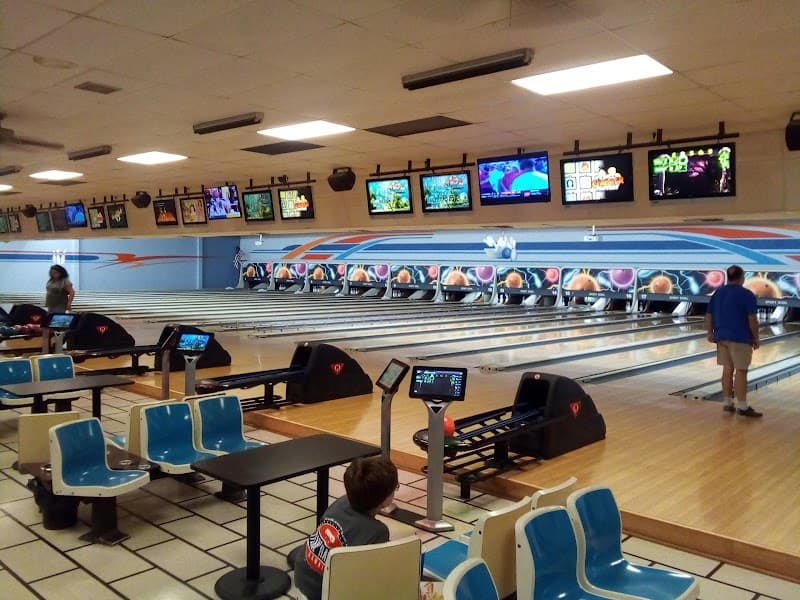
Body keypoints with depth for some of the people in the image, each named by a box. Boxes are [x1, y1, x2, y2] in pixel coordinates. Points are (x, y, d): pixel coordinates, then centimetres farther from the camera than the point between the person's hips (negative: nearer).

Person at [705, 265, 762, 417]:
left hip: (722, 337, 6)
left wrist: (710, 333, 13)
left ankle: (727, 403, 13)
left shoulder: (717, 293, 9)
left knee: (727, 369, 10)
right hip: (740, 339, -6)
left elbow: (709, 316, 9)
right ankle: (742, 407, -1)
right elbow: (752, 319, -12)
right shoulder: (746, 294, -10)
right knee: (741, 371, -3)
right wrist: (755, 338, -4)